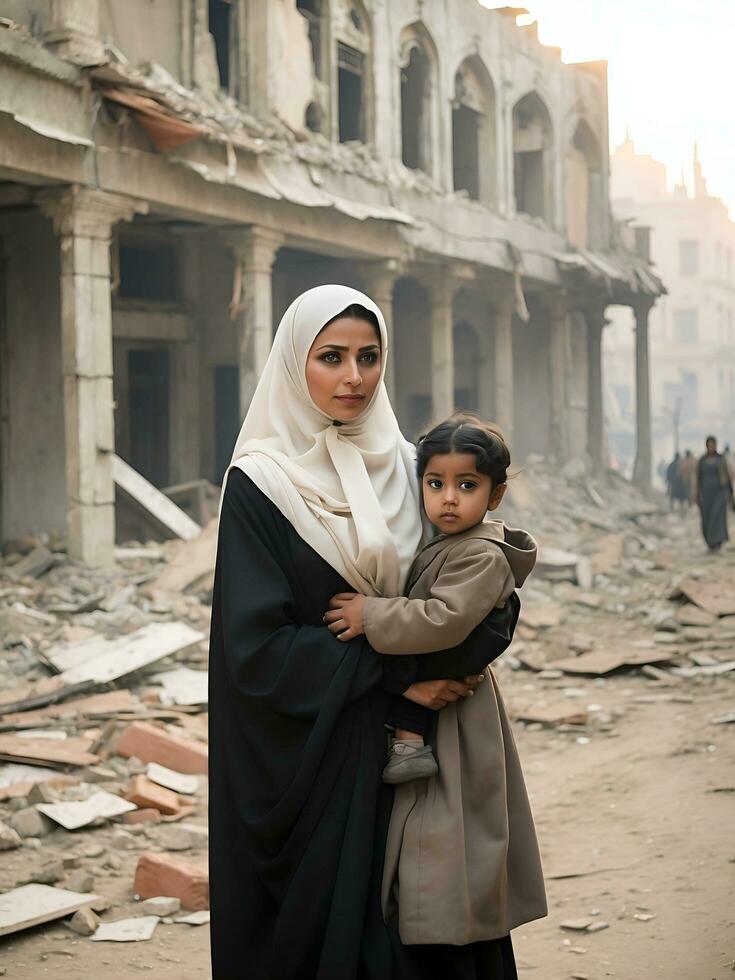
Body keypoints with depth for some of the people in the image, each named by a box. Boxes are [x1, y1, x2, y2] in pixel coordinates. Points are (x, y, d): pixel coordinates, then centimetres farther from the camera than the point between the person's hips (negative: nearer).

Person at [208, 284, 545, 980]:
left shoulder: (404, 467, 7)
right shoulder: (259, 484, -8)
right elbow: (257, 645, -14)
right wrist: (396, 674, -17)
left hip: (406, 755, 4)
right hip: (308, 758, -4)